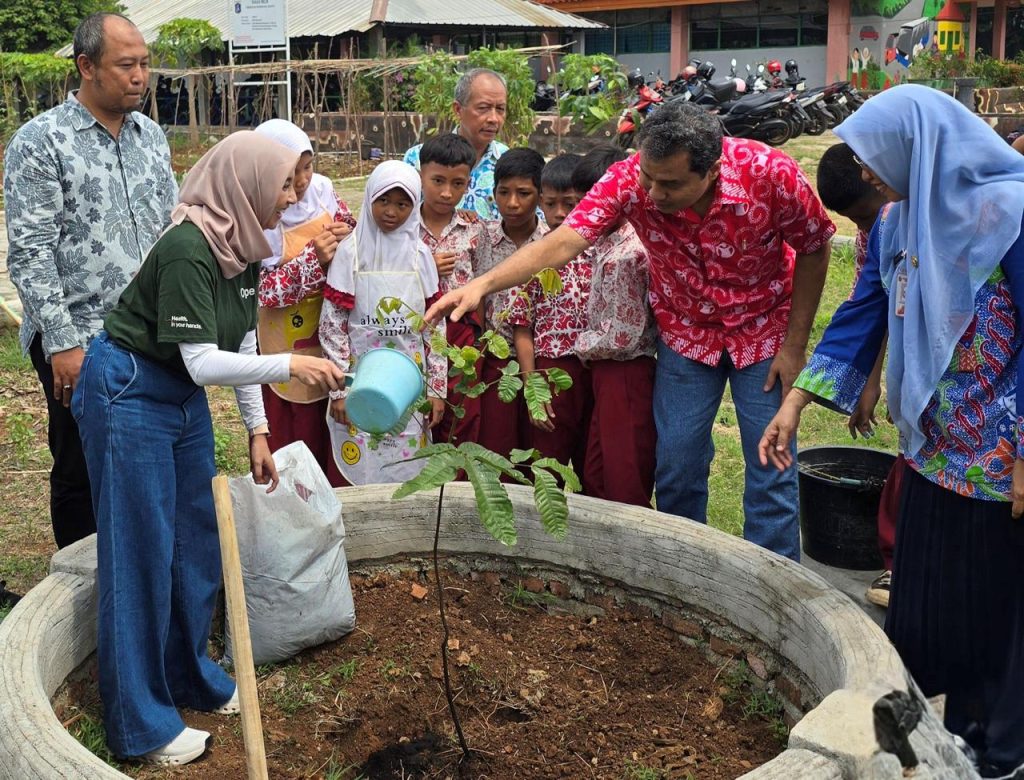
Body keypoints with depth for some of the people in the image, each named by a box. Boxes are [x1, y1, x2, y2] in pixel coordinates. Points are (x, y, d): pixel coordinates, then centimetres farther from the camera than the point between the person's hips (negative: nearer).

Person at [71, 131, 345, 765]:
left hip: (184, 397, 9)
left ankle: (191, 677, 32)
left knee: (199, 540, 13)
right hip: (128, 393, -9)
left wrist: (258, 431, 9)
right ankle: (140, 724, 10)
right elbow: (204, 362, -28)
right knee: (142, 548, -3)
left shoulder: (245, 247, 1)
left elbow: (241, 344, 8)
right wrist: (291, 365, -33)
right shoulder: (187, 249, -26)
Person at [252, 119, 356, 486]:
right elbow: (257, 290, -18)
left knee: (337, 441, 14)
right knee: (294, 444, 7)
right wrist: (314, 259, -25)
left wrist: (348, 237, -12)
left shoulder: (322, 189, -1)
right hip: (287, 353, -4)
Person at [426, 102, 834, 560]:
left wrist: (794, 346, -11)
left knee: (771, 469, 0)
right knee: (676, 465, 3)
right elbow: (563, 241, -35)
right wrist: (482, 284, -49)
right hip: (684, 330, 2)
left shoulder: (770, 173, -28)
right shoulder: (628, 180, -25)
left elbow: (814, 249, -12)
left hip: (764, 330, -1)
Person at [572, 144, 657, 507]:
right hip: (607, 372, 10)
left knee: (626, 486, 3)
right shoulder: (610, 240, 6)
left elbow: (622, 337, -22)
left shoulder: (625, 255, -22)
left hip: (625, 373, -10)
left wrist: (579, 344, -7)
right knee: (594, 477, 19)